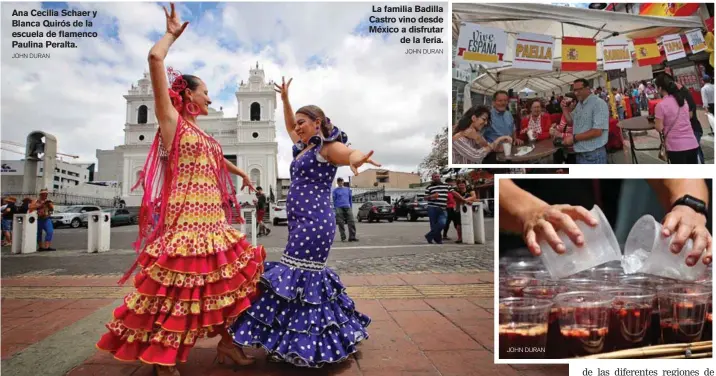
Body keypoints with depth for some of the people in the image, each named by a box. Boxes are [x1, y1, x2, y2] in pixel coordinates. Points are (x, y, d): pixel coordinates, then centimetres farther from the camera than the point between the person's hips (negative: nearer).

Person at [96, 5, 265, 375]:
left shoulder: (200, 133, 19)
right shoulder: (171, 120, -2)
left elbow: (218, 161, 39)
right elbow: (155, 58, -11)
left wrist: (242, 174, 48)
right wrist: (172, 34, 4)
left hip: (212, 220, 8)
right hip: (185, 220, -8)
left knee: (229, 280, 11)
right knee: (176, 290, -3)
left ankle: (225, 343, 25)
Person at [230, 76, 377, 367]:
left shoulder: (328, 147, -7)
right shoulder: (303, 147, 19)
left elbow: (351, 153, -28)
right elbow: (289, 126, 38)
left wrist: (356, 160, -51)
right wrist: (285, 99, 35)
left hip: (314, 222, -9)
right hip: (300, 222, 9)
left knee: (297, 278, -9)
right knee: (309, 279, 12)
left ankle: (296, 343, 1)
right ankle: (312, 342, 24)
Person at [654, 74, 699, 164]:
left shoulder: (661, 105, -12)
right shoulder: (683, 99, 8)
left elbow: (659, 128, -9)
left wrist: (656, 121, 11)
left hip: (676, 146, -6)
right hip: (692, 144, 6)